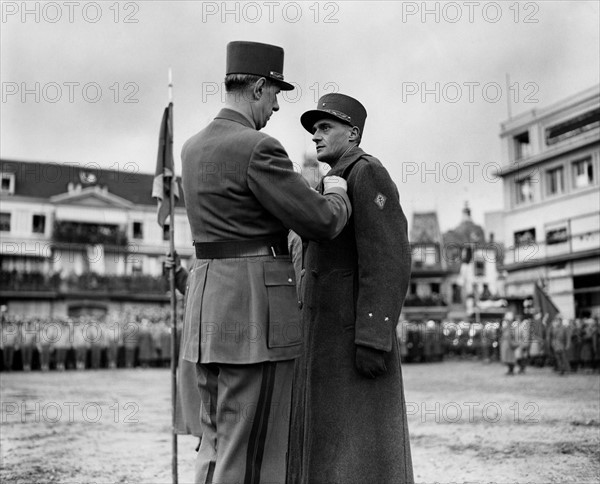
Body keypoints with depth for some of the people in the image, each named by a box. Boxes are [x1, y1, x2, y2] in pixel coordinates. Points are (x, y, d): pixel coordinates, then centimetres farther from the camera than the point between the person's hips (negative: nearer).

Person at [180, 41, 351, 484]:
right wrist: (337, 194, 10)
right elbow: (323, 221, -12)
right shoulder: (258, 148, -14)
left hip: (208, 301, 9)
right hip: (257, 312, -9)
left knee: (218, 443, 17)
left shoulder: (193, 148, 13)